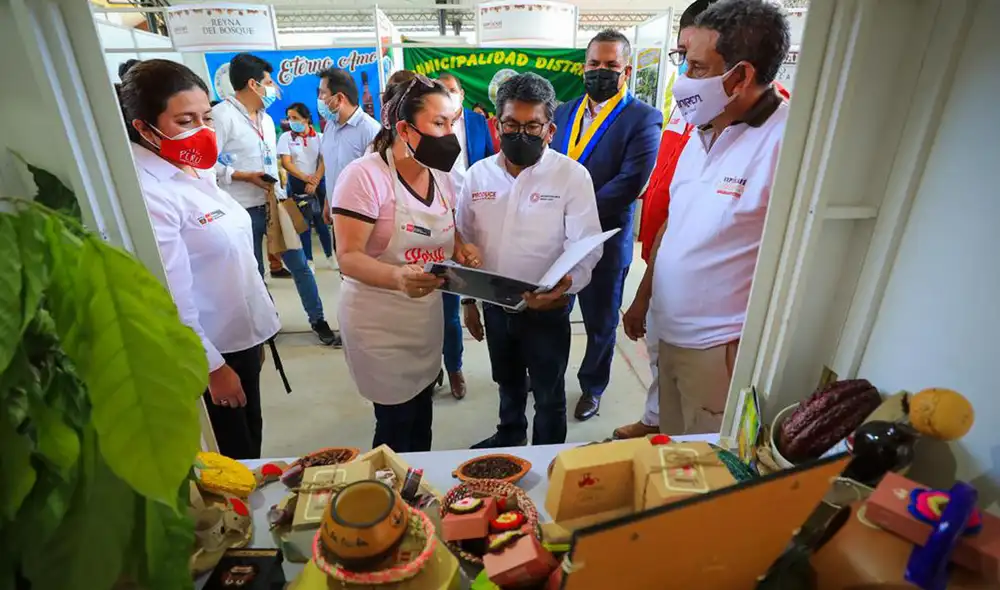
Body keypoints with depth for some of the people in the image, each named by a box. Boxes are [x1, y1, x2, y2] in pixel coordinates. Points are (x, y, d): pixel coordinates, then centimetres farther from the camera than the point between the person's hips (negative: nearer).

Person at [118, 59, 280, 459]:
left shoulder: (196, 171, 5)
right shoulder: (148, 194, -23)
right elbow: (170, 298, -24)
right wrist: (213, 366, -16)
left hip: (240, 335, 8)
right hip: (206, 352, -8)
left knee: (251, 442, 24)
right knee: (234, 460, 12)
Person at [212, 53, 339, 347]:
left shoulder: (266, 118, 15)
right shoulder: (222, 114, -10)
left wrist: (277, 183, 13)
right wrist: (246, 176, -17)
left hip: (274, 205, 6)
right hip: (244, 211, -6)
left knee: (299, 264, 5)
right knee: (253, 274, 9)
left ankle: (317, 320, 16)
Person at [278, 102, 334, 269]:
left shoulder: (319, 137, 3)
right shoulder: (286, 137, 2)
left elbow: (323, 162, -3)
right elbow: (286, 163, -6)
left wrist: (314, 181, -15)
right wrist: (306, 178, -17)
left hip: (318, 182, 0)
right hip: (297, 183, 0)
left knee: (321, 220, 5)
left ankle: (330, 255, 18)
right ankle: (308, 259, 11)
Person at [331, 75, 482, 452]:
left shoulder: (441, 176, 4)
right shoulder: (365, 175, -18)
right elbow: (348, 258, -22)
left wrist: (462, 250, -7)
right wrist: (398, 276, -41)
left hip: (428, 317, 6)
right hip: (380, 323, -6)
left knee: (422, 414, 18)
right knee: (397, 422, 6)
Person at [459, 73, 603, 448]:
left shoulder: (572, 175, -12)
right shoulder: (479, 174, 0)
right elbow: (465, 241, 7)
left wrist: (567, 284, -38)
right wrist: (468, 299, 10)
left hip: (547, 309, -4)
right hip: (494, 305, 4)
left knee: (548, 394, 15)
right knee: (507, 381, 26)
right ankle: (510, 434, 54)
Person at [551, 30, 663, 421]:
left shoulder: (643, 119, -7)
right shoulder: (564, 112, 10)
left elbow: (630, 182, -18)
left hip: (605, 239, -4)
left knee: (600, 322, 13)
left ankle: (592, 386, 36)